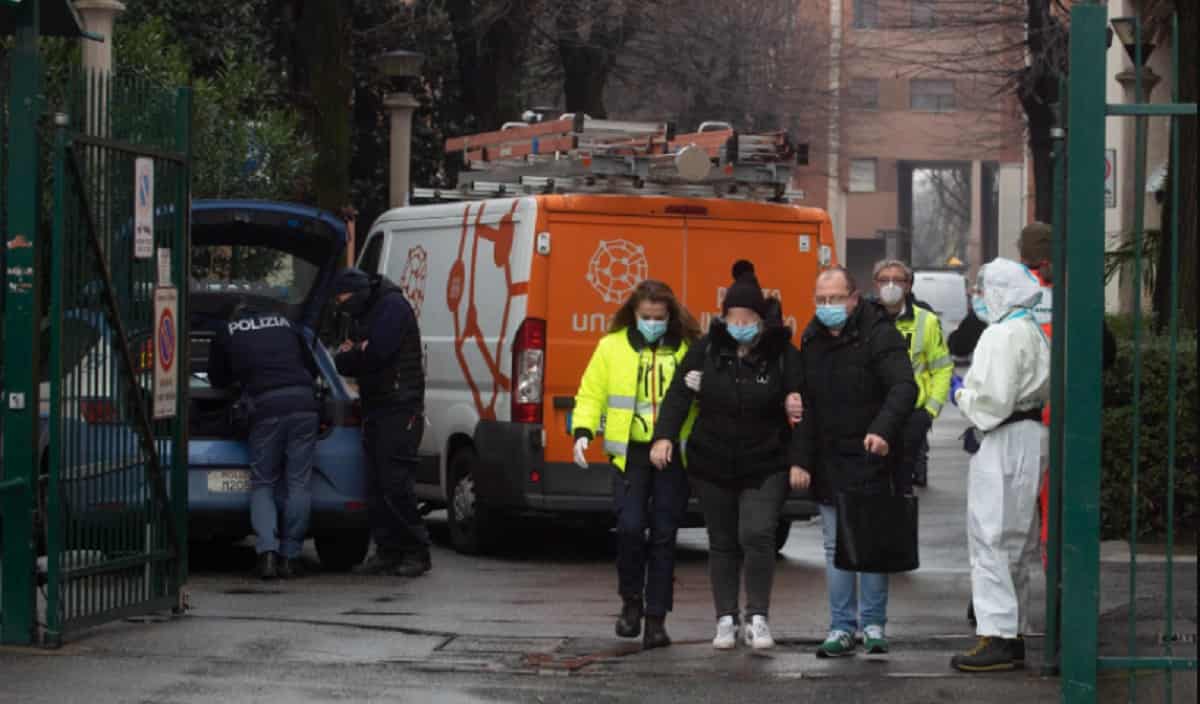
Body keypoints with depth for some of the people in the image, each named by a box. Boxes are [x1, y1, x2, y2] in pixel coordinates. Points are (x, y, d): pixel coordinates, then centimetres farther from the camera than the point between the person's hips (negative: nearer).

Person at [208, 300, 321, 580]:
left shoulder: (227, 332, 18)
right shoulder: (284, 324, 26)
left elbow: (218, 381, 27)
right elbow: (312, 367, 32)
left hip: (265, 407, -2)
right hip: (303, 403, 2)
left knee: (263, 484, 7)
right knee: (298, 484, 6)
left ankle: (267, 552, -10)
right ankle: (290, 556, 5)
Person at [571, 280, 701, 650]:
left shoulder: (687, 349, 4)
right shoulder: (611, 347, 5)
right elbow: (591, 394, 8)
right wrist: (583, 431, -8)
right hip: (630, 453, 0)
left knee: (663, 535, 2)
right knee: (630, 526, -12)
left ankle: (656, 619, 9)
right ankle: (631, 600, 13)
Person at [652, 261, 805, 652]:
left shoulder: (782, 354, -7)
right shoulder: (706, 349, -2)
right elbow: (679, 393, -4)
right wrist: (665, 435, -18)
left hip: (764, 467, -3)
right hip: (712, 465, 3)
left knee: (757, 535, -15)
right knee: (722, 542, 9)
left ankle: (758, 617, -3)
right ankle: (726, 619, 18)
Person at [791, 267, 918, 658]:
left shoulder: (879, 335, -11)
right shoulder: (812, 340, 10)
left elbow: (903, 388, -22)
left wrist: (883, 430, -38)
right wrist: (802, 460, 11)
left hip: (869, 461, -6)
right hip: (828, 462, 6)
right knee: (836, 547, 8)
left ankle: (873, 625, 8)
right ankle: (842, 627, 12)